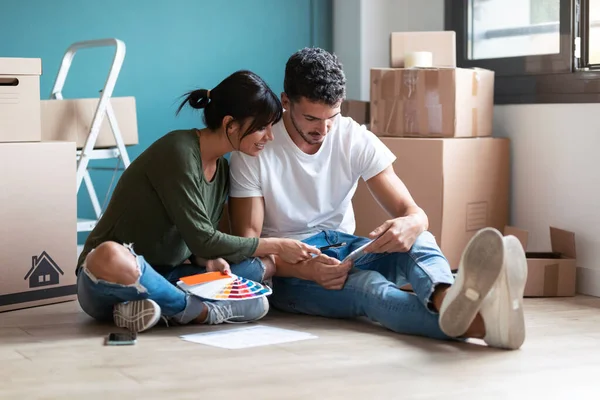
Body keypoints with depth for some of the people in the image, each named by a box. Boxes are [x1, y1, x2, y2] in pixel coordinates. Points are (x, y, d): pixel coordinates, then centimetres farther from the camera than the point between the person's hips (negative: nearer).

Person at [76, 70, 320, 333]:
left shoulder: (222, 169, 7)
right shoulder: (178, 153, -19)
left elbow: (200, 242, 7)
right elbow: (201, 240, -20)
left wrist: (209, 261, -16)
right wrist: (276, 245, -14)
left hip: (164, 276, 8)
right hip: (107, 277, -7)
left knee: (265, 263, -5)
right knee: (110, 257, -43)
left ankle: (166, 306, -19)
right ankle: (206, 311, -23)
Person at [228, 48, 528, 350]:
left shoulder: (357, 140, -2)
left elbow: (413, 212, -6)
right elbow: (247, 243, -12)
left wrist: (412, 223, -34)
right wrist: (304, 269, -33)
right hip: (286, 268, -4)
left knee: (417, 240, -29)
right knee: (369, 286, -37)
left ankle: (447, 301, -67)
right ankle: (475, 323, -67)